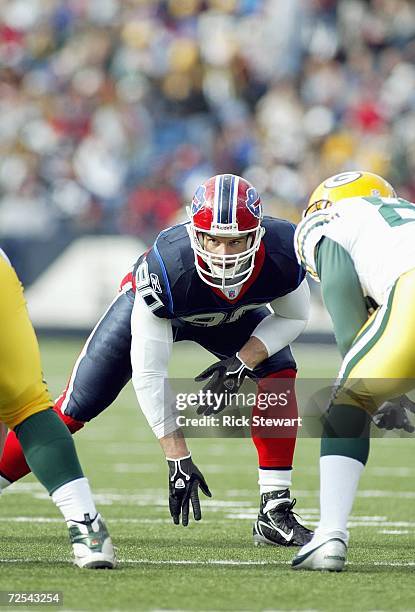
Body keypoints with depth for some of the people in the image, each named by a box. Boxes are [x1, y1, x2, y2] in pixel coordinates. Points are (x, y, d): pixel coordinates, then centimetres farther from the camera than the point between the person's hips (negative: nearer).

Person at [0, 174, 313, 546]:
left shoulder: (282, 254, -37)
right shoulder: (167, 268, -44)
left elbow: (293, 317, -13)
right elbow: (149, 374, -36)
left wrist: (241, 364, -29)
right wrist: (178, 460, -36)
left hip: (233, 313, 3)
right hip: (152, 306, -3)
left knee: (280, 371, -19)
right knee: (77, 406, -8)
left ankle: (275, 513, -14)